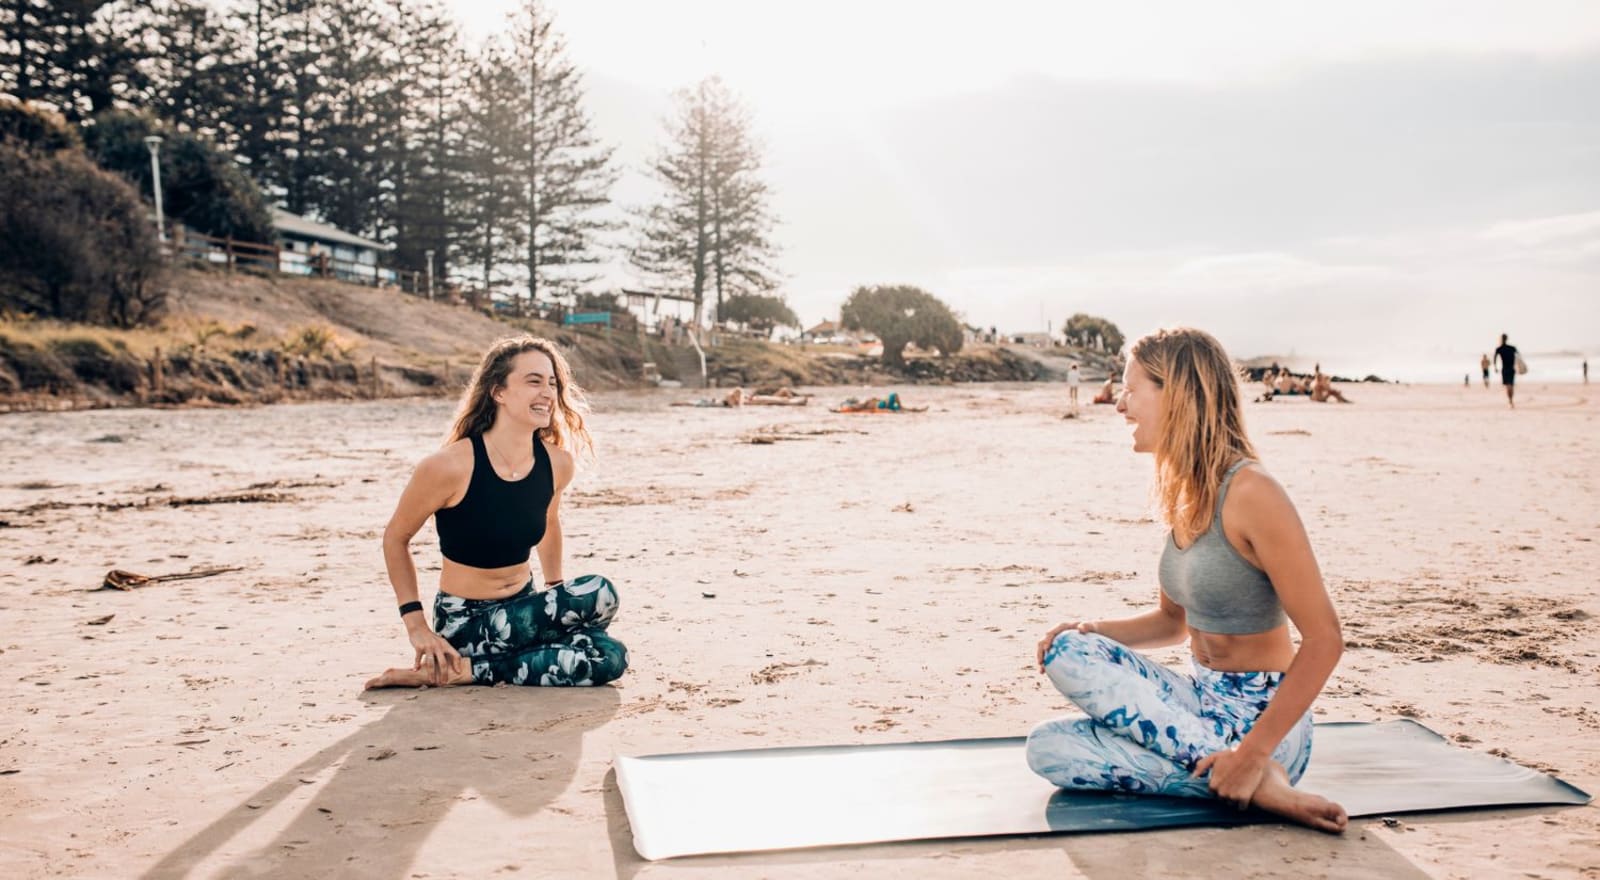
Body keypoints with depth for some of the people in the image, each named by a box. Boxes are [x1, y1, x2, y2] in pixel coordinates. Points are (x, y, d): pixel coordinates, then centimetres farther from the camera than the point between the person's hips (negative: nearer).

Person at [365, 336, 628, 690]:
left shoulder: (558, 462, -4)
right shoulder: (452, 466, -19)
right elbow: (395, 539, -5)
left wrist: (558, 601, 18)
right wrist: (415, 623, -9)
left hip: (523, 607, 6)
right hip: (464, 622, -6)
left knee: (611, 657, -22)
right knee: (598, 596, -27)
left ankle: (463, 672, -12)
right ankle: (443, 664, -16)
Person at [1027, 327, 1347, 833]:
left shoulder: (1250, 495, -19)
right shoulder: (1183, 492, 7)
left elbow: (1324, 639, -21)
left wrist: (1252, 753, -25)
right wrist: (1094, 632, -2)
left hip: (1260, 719, -8)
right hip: (1205, 705, 8)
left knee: (1071, 657, -19)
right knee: (1047, 749, -7)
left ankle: (1256, 776, -17)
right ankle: (1232, 776, -9)